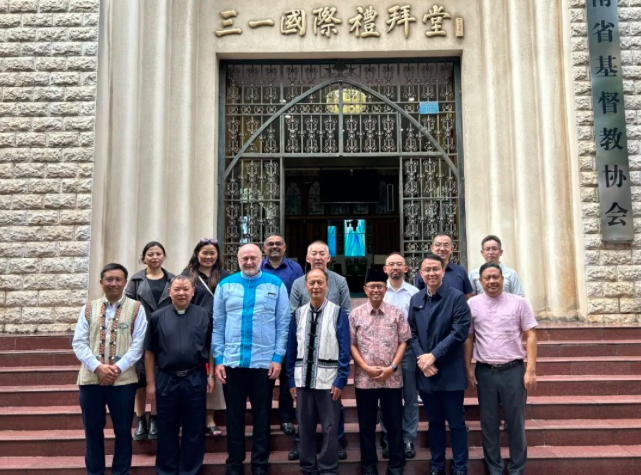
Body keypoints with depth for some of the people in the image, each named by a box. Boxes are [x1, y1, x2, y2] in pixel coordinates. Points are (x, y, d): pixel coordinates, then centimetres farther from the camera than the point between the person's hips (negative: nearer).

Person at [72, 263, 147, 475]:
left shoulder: (136, 308, 1)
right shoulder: (89, 308, 9)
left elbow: (138, 344, -4)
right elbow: (79, 342, 2)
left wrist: (118, 367, -14)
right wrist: (98, 367, -12)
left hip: (123, 379, -2)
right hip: (90, 378, 2)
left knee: (122, 431, 6)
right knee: (93, 430, 11)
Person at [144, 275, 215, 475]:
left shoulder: (204, 315, 3)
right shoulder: (157, 317, 3)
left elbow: (211, 348, 6)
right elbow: (150, 352, 4)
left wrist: (211, 375, 0)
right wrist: (150, 383, 1)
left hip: (195, 379, 0)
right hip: (166, 380, 0)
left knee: (194, 429, 8)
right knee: (167, 430, 11)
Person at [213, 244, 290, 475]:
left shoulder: (276, 285, 1)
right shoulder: (225, 285, 4)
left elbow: (283, 324, 0)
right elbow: (218, 325, 5)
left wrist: (278, 357, -6)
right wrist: (218, 359, 0)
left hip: (265, 362, -1)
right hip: (231, 361, 1)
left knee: (262, 416, 10)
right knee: (234, 416, 11)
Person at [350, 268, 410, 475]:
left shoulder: (397, 313, 2)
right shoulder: (355, 314, 1)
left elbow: (403, 342, 2)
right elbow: (351, 344, 1)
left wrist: (392, 367, -9)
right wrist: (367, 368, -9)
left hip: (392, 378, 0)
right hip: (364, 379, 0)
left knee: (394, 424, 7)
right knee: (366, 425, 9)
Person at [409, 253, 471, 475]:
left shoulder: (456, 297, -5)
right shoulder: (415, 300, 9)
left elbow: (460, 331, -13)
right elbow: (412, 333, 7)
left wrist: (434, 355, -15)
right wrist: (421, 358, -9)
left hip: (450, 372, -4)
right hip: (425, 371, 4)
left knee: (456, 422, 6)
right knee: (434, 422, 14)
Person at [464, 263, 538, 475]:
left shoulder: (519, 302, 0)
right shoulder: (472, 304, 2)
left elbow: (530, 336, 0)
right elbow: (468, 338, 7)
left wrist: (531, 370, -6)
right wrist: (468, 368, 2)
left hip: (513, 370, -1)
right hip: (484, 371, 1)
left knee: (515, 422, 6)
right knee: (489, 423, 10)